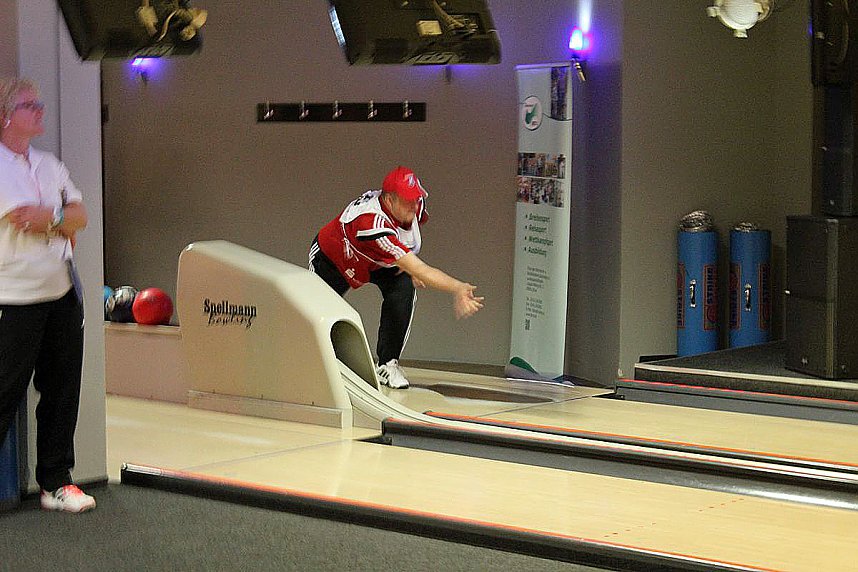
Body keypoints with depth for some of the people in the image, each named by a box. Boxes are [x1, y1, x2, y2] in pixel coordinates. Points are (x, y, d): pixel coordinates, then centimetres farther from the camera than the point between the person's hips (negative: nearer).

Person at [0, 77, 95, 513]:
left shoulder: (49, 165, 14)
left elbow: (80, 215, 9)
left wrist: (49, 217, -10)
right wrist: (63, 223, -2)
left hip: (62, 296, 7)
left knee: (61, 391, 11)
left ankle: (55, 482, 21)